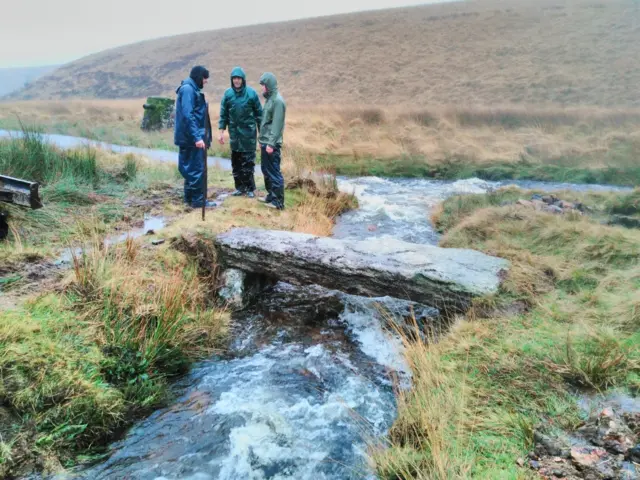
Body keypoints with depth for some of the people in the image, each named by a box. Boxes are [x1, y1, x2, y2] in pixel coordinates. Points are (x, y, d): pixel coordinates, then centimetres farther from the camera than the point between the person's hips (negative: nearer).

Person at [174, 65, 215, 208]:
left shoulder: (193, 89, 16)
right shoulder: (187, 89, -13)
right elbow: (188, 115, -22)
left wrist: (198, 136, 20)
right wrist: (197, 137, -26)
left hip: (191, 137, 10)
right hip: (192, 137, -10)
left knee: (191, 168, 14)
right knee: (197, 169, -4)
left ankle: (190, 197, 21)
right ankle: (198, 200, 2)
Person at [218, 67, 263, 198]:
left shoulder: (251, 93, -5)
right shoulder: (228, 94, 2)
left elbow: (259, 113, 0)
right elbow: (223, 114, 6)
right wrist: (221, 132, 2)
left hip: (248, 132, -3)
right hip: (234, 132, 3)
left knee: (248, 162, -2)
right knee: (236, 162, 8)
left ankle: (250, 188, 8)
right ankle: (240, 187, 19)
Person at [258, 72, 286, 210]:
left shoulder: (277, 100, -15)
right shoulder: (270, 99, 14)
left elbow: (277, 124, -20)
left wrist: (271, 143, -22)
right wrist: (263, 140, 18)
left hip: (271, 144, -10)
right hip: (265, 142, 10)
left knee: (274, 172, -5)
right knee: (266, 170, 16)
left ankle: (278, 201, 0)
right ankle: (271, 196, 26)